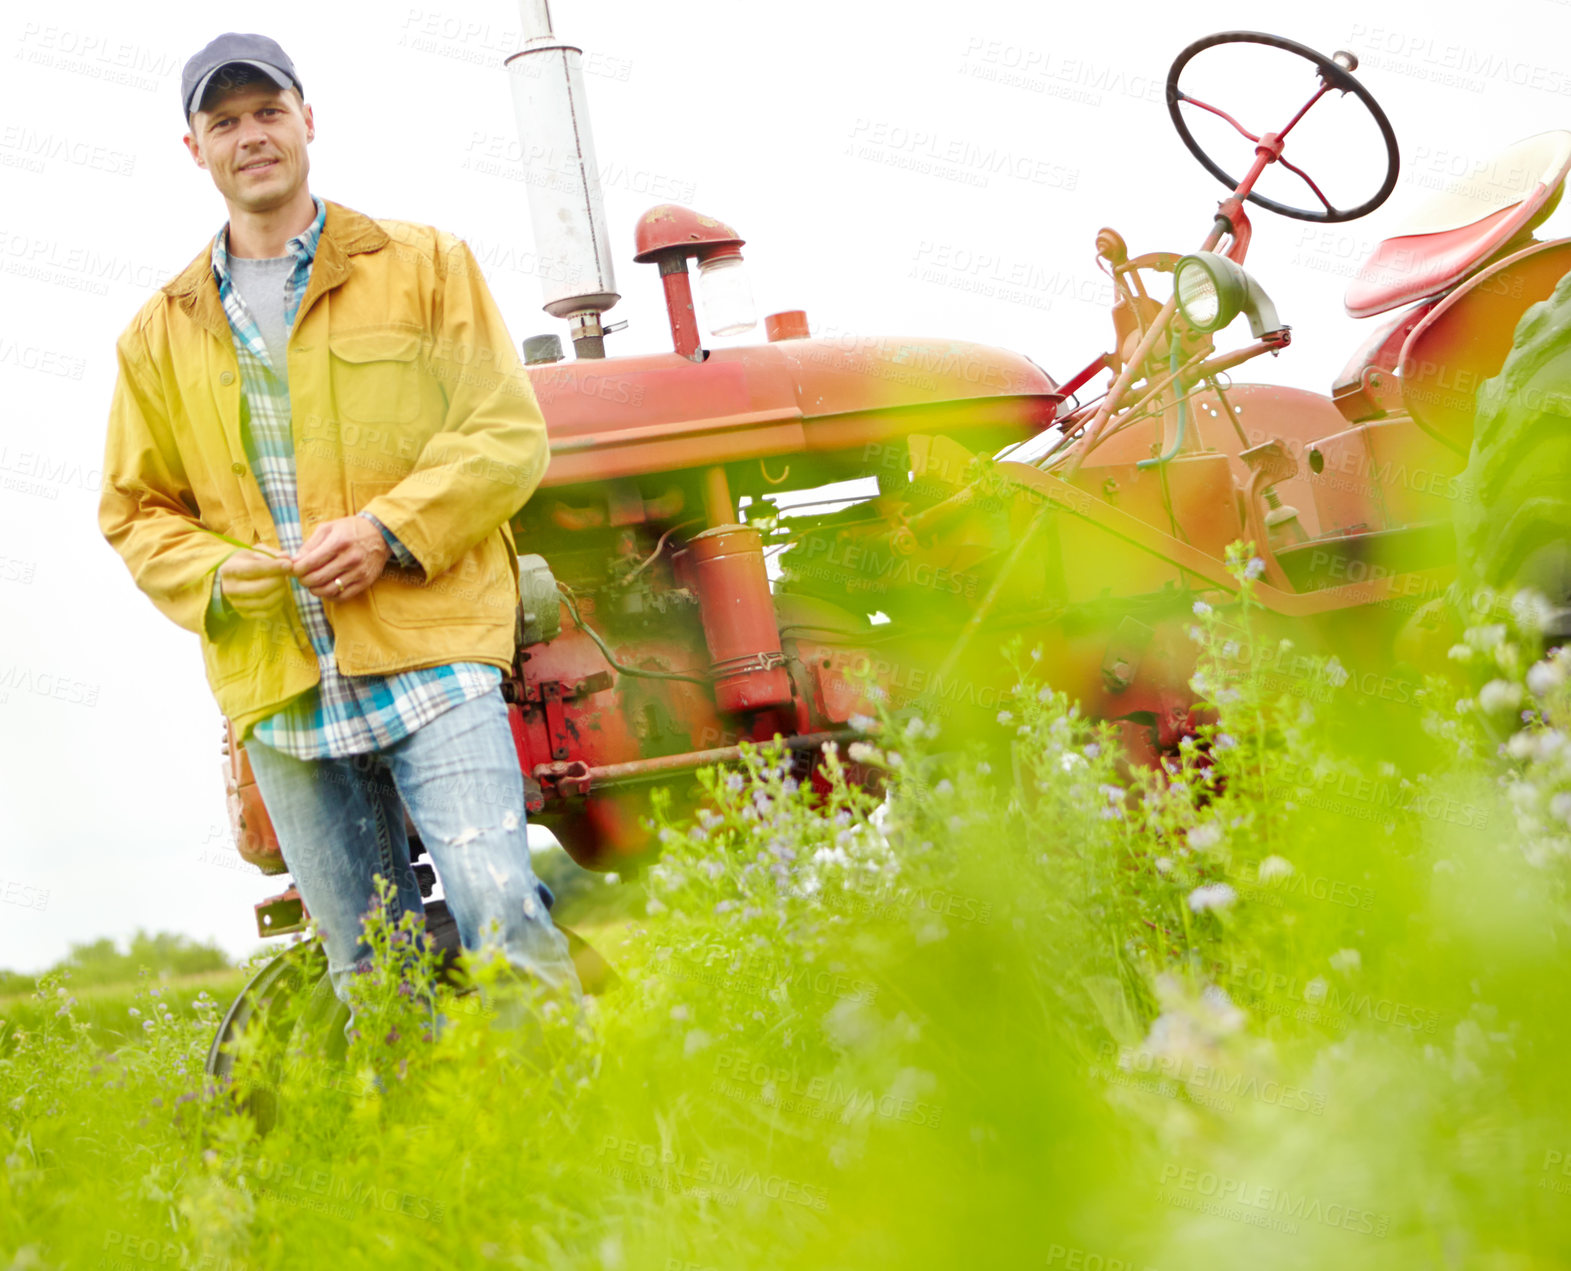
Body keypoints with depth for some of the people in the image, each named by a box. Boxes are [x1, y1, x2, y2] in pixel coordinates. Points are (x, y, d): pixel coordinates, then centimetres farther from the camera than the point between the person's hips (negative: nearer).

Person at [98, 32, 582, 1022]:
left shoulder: (423, 266, 7)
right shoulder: (161, 336, 15)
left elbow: (508, 431, 1)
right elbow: (138, 513, 17)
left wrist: (390, 530, -13)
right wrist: (216, 575, -5)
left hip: (429, 653, -3)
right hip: (281, 688, 3)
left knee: (498, 905, -17)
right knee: (367, 976, 7)